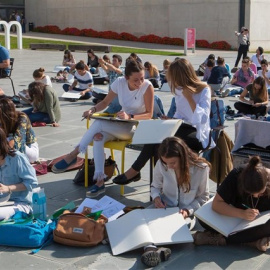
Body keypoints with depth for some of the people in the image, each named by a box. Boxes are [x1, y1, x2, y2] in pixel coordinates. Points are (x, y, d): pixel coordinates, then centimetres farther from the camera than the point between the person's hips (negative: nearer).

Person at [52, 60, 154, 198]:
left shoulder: (147, 87, -16)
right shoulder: (119, 82, -3)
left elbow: (149, 114, -15)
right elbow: (105, 102, 8)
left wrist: (130, 117, -32)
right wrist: (93, 110, -12)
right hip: (121, 126, 5)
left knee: (99, 123, -28)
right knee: (98, 137, -28)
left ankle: (74, 154, -14)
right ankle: (100, 181, -27)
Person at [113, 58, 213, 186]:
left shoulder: (204, 90, -13)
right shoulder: (179, 89, 7)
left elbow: (202, 119, -26)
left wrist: (188, 96, -27)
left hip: (198, 134, -7)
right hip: (184, 127, 7)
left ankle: (135, 171, -15)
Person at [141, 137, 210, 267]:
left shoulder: (201, 168, -15)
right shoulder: (161, 165, -10)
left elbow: (203, 197, -4)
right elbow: (155, 186, 7)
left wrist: (189, 210, -19)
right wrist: (156, 197, -16)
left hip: (187, 212, -2)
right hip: (164, 208, 2)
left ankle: (150, 245, -50)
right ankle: (150, 247, -54)